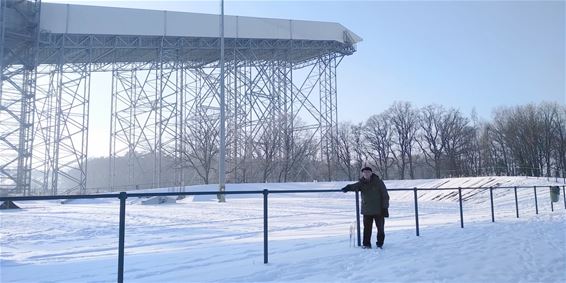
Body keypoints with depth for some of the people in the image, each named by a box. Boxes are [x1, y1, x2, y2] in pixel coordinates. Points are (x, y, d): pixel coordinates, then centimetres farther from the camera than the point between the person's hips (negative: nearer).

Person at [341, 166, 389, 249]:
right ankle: (366, 244, 15)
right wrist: (348, 188, -39)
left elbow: (385, 195, -5)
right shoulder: (362, 183, 2)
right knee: (367, 228, 6)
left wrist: (385, 207, -8)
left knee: (380, 228, 7)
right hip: (367, 211, 2)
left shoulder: (378, 182, -6)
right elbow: (355, 186, -16)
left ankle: (380, 244, 20)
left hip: (378, 210, -2)